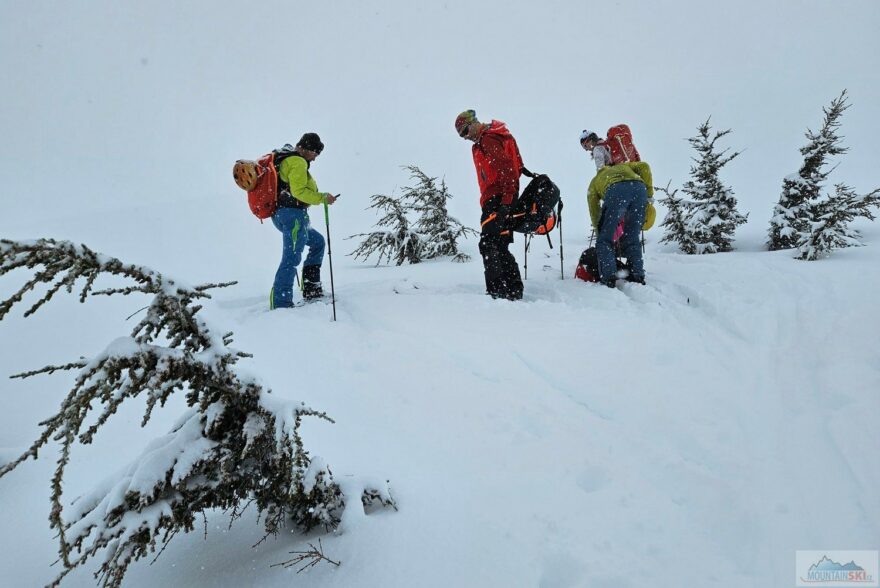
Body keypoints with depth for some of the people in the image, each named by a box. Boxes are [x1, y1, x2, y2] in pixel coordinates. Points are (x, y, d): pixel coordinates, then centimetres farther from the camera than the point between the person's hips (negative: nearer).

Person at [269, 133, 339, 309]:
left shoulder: (284, 160, 23)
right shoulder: (298, 162, -9)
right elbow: (299, 191, -19)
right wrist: (323, 197, -13)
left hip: (280, 214, 11)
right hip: (293, 214, -11)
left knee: (317, 242, 23)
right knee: (292, 257, -15)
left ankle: (311, 290, 21)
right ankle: (280, 303, -21)